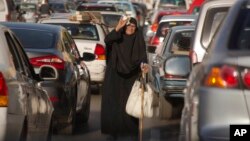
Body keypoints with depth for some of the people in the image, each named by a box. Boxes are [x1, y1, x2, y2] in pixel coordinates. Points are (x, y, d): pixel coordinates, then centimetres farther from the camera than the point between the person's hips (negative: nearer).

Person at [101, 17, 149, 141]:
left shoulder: (138, 39, 3)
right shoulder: (117, 37, 2)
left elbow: (142, 54, -9)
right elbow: (107, 40, -20)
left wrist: (144, 65, -31)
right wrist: (118, 28, -33)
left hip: (131, 76, 0)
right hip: (115, 75, 1)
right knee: (113, 102, -3)